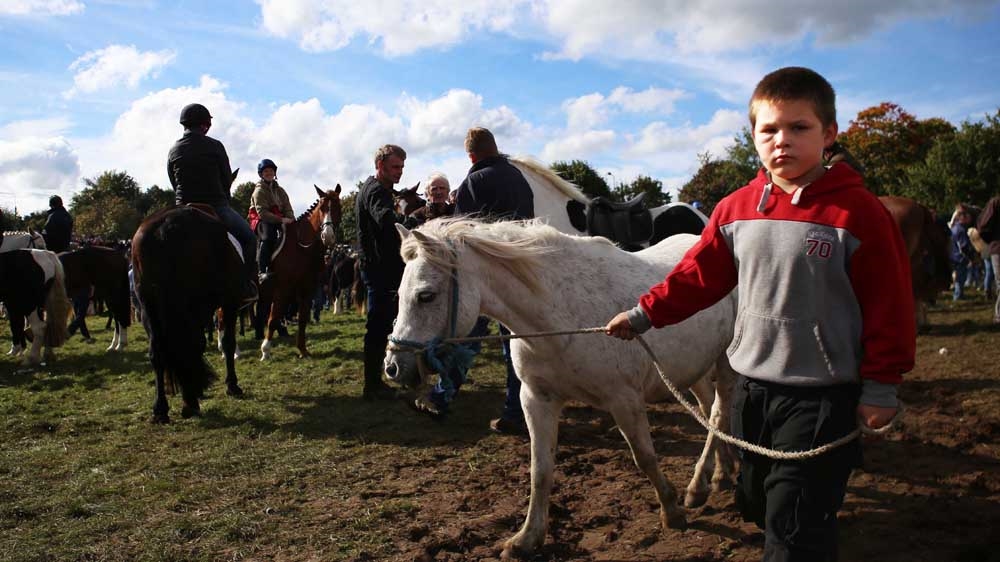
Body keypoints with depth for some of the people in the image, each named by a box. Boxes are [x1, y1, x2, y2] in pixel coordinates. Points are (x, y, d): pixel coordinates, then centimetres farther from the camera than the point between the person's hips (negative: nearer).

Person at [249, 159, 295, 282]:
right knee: (268, 236, -37)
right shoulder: (259, 191, -4)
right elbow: (262, 212, -16)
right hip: (262, 221, -7)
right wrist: (281, 220, -26)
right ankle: (263, 271, -39)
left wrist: (291, 219, -12)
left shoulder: (280, 190, 18)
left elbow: (287, 208, 12)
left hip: (279, 220, 7)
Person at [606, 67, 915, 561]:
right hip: (750, 386, 6)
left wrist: (881, 386, -8)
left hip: (821, 396, -5)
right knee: (757, 505, 21)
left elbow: (888, 305, -9)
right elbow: (698, 276, 9)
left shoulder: (857, 211, -12)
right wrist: (645, 314, 5)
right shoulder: (736, 209, 1)